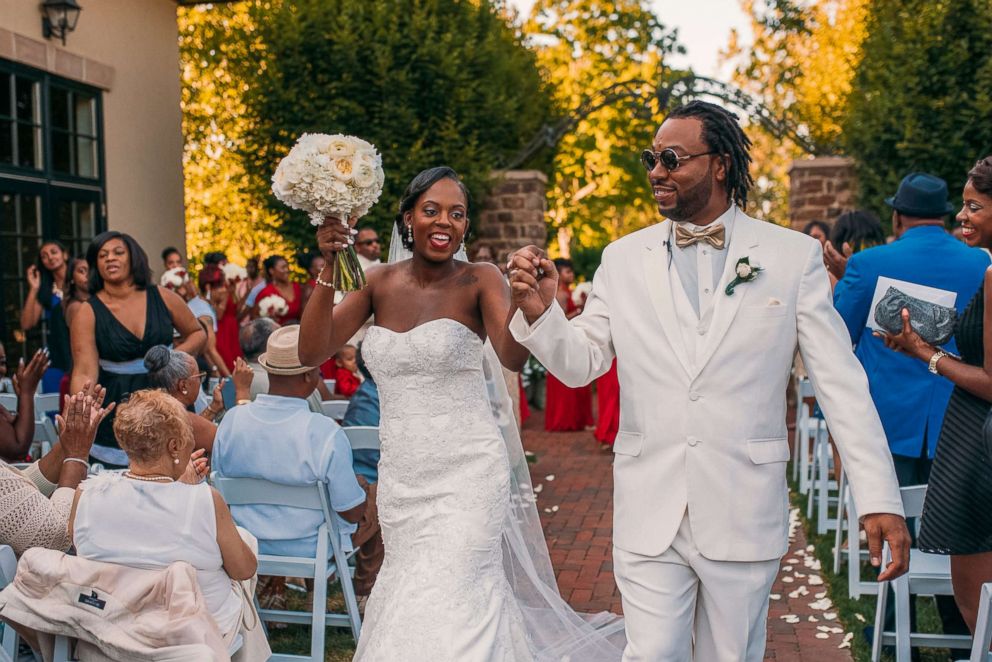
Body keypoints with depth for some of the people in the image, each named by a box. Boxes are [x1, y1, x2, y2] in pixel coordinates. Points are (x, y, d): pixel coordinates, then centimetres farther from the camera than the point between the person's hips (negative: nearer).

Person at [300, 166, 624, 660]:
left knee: (446, 606, -5)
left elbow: (512, 357, -26)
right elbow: (312, 353, -8)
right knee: (409, 598, 18)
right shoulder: (379, 282, 2)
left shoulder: (479, 280, -9)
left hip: (466, 473, -5)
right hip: (400, 476, 5)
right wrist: (329, 268, -19)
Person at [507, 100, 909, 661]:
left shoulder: (794, 256, -2)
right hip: (649, 513, 1)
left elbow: (841, 382, -3)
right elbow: (580, 363, 3)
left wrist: (880, 499, -8)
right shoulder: (623, 259, 3)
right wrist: (541, 311, -17)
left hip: (745, 514, 0)